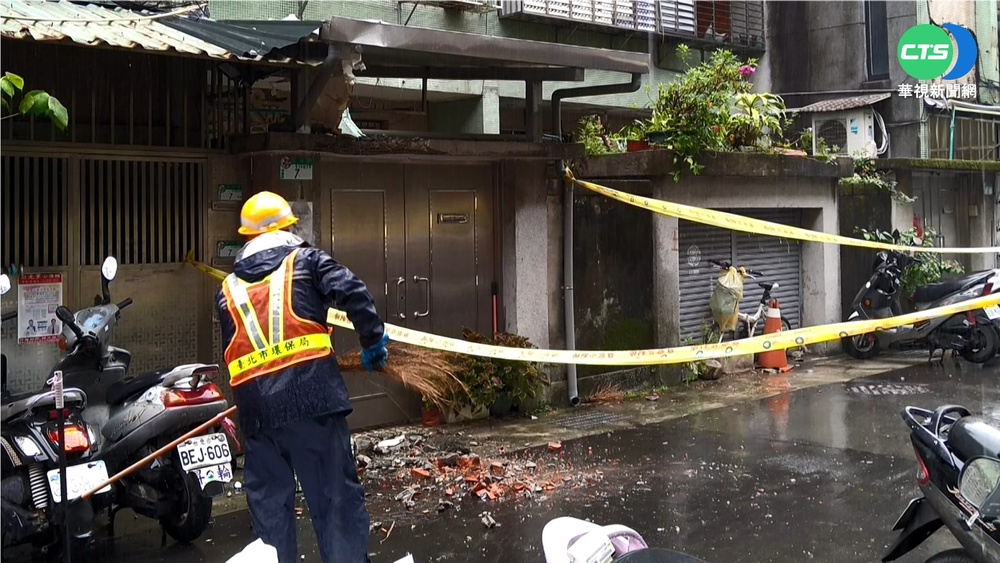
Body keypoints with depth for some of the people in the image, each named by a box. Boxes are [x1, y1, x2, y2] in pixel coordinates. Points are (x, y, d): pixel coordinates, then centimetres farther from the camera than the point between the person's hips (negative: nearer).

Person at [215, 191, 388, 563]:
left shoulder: (227, 288, 21)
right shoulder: (305, 259, 11)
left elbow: (231, 348, 22)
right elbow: (352, 292, -4)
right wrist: (374, 342, 6)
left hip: (255, 403, 4)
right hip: (311, 390, -3)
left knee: (268, 501, 15)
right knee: (335, 495, 1)